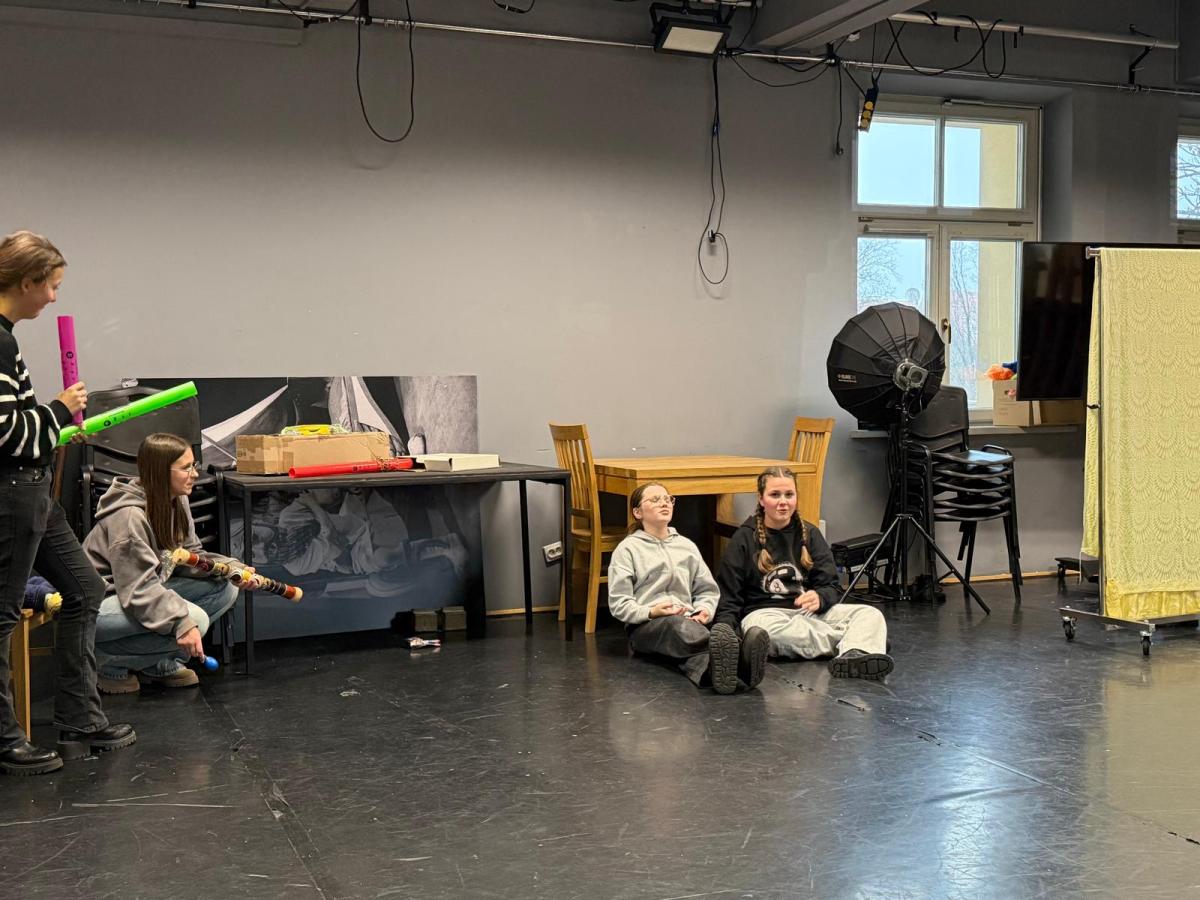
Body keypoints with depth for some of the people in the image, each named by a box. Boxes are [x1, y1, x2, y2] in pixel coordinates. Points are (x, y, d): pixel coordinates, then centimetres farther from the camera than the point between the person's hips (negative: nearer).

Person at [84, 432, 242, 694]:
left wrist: (233, 569, -12)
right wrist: (182, 623, -39)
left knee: (225, 588, -3)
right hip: (100, 603, -9)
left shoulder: (176, 502, 2)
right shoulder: (129, 517, -26)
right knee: (195, 618, -28)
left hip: (144, 594, 10)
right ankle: (108, 663, -10)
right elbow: (138, 588, -30)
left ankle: (160, 664, 2)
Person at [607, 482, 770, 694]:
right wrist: (651, 612, -16)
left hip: (687, 620, 4)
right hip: (646, 626, -4)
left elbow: (707, 589, 22)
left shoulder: (686, 545, 26)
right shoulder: (628, 549, 11)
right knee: (678, 625, -40)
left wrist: (704, 610, -2)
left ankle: (714, 667, -73)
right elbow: (618, 604, 2)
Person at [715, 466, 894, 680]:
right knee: (774, 630, -40)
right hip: (763, 612, -4)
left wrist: (819, 598, -18)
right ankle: (852, 643, -27)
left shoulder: (809, 533, 13)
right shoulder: (744, 539, 4)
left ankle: (853, 657, -51)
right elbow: (728, 597, 1)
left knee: (871, 614, -19)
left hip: (809, 612, 4)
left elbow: (832, 586, 7)